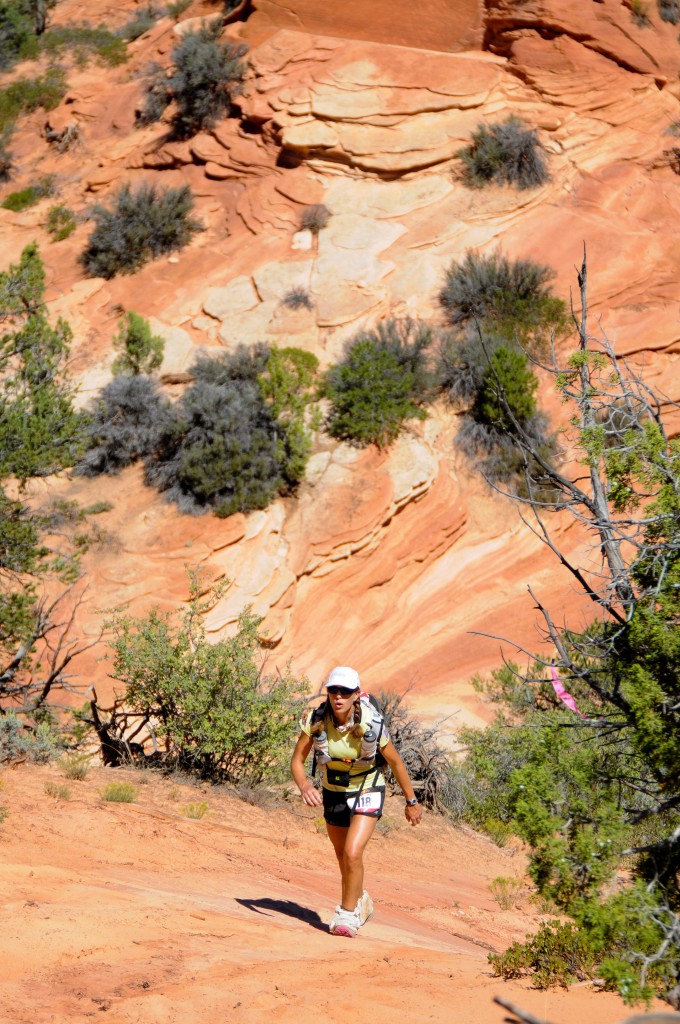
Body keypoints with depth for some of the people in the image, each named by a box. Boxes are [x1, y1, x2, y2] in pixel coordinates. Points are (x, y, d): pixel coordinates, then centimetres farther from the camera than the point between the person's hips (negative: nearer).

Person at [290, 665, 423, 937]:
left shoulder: (372, 725, -26)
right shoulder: (316, 720, -21)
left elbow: (395, 762, -11)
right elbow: (297, 760, -15)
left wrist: (412, 802, -1)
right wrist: (304, 787, -36)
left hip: (366, 794, -4)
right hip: (333, 794, 4)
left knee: (352, 854, -23)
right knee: (343, 859, 18)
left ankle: (347, 914, -5)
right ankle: (362, 903, 46)